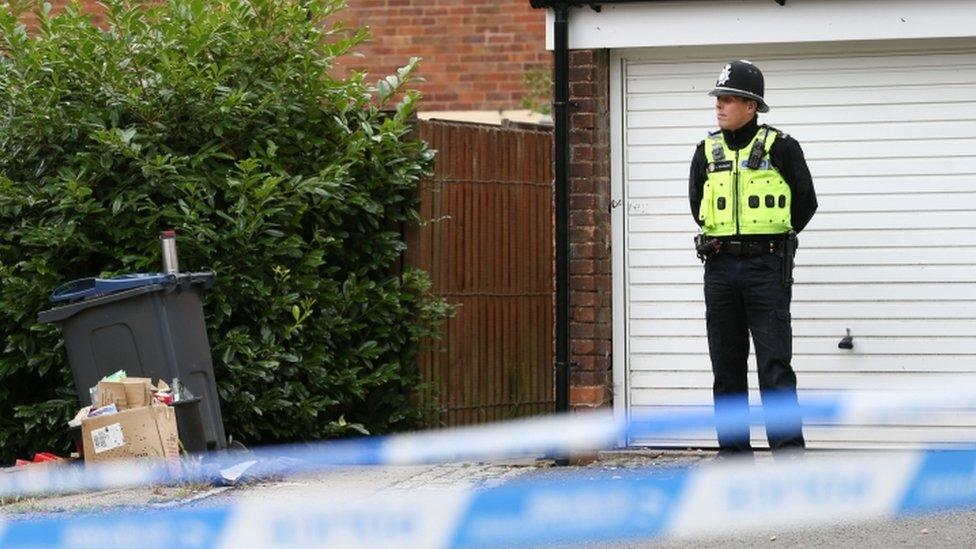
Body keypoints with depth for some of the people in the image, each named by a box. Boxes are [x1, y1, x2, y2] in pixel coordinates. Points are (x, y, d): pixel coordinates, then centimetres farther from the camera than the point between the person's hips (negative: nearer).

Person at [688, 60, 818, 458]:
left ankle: (789, 451, -8)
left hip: (766, 268, -5)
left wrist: (773, 238, 9)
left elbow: (806, 202, 4)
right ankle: (733, 450, 12)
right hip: (720, 266, 5)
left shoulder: (780, 148, -3)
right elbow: (697, 203, 23)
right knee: (726, 366, 6)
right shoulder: (707, 152, 9)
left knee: (775, 365, -8)